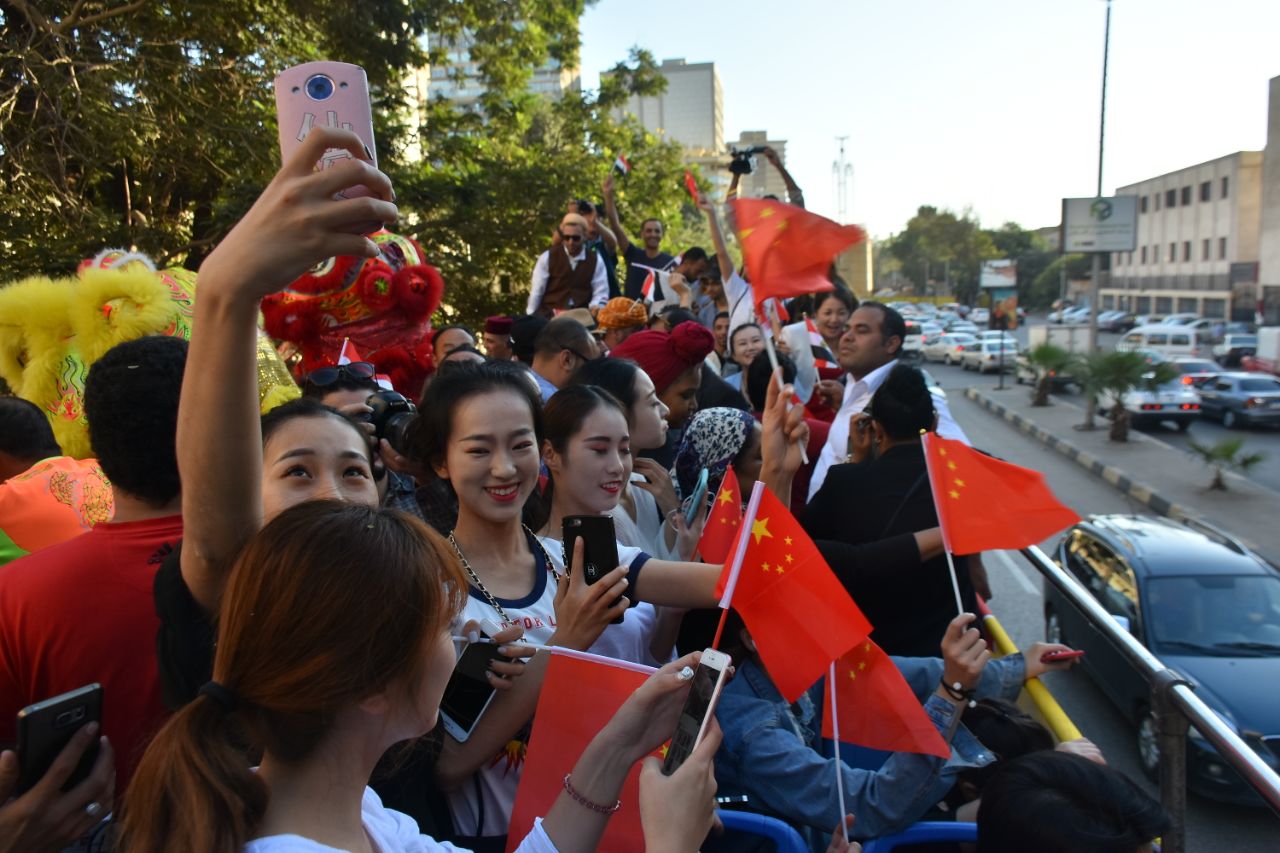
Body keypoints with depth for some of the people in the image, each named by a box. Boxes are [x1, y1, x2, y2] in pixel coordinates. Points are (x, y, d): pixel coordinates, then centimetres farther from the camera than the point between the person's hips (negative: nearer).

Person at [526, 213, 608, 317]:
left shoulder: (596, 261, 7)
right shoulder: (547, 257, 3)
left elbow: (600, 294, 7)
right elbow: (536, 292, 4)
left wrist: (595, 308, -15)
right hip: (549, 315, -1)